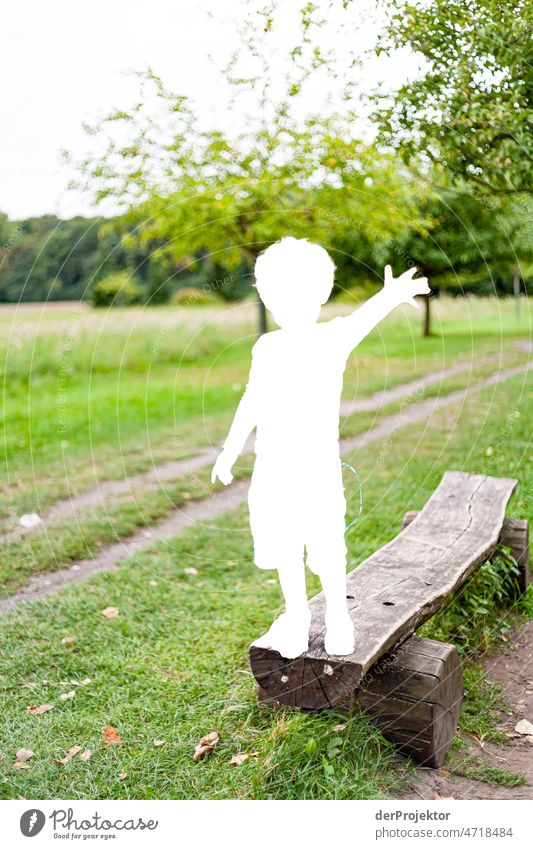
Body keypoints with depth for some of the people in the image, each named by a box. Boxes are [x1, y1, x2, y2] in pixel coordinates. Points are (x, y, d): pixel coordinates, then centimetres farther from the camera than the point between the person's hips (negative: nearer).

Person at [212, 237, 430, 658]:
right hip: (272, 469, 4)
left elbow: (362, 320, -29)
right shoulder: (267, 348, 4)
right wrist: (229, 451, 17)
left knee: (325, 546, -1)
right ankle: (296, 617, 30)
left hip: (318, 467, -3)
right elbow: (252, 401, 15)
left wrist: (390, 296, -50)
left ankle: (338, 615, 22)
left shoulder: (332, 338, -6)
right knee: (284, 546, 12)